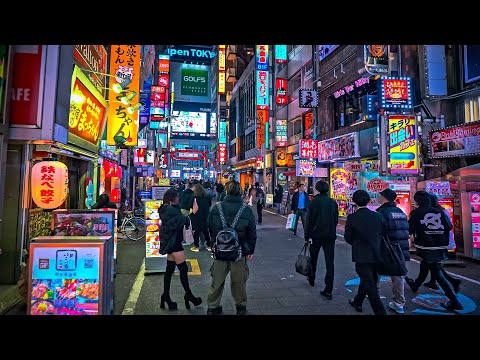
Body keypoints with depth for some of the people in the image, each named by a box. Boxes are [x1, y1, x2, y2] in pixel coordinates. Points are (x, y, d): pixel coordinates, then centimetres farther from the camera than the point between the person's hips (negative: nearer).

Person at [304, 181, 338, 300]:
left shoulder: (314, 201, -9)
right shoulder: (333, 202, 1)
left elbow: (309, 220, -9)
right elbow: (336, 220, 9)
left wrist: (307, 236, -3)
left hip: (316, 235, -2)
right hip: (330, 236, 2)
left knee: (313, 258, 19)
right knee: (329, 262, 3)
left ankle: (312, 279, 40)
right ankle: (328, 290, 2)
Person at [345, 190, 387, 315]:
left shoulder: (352, 218, -14)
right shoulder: (378, 216, -3)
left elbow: (348, 238, -4)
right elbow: (384, 235, 5)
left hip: (361, 256, -5)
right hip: (376, 255, 6)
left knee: (369, 285, 2)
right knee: (366, 280, 23)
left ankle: (380, 312, 1)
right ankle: (358, 302, 42)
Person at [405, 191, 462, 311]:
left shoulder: (416, 213, -9)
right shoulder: (439, 212, 4)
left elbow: (409, 230, -4)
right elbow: (449, 227, 6)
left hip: (426, 248, -6)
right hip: (440, 247, 6)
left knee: (438, 274, -1)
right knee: (424, 265, 26)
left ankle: (454, 302, -3)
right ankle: (416, 285, 44)